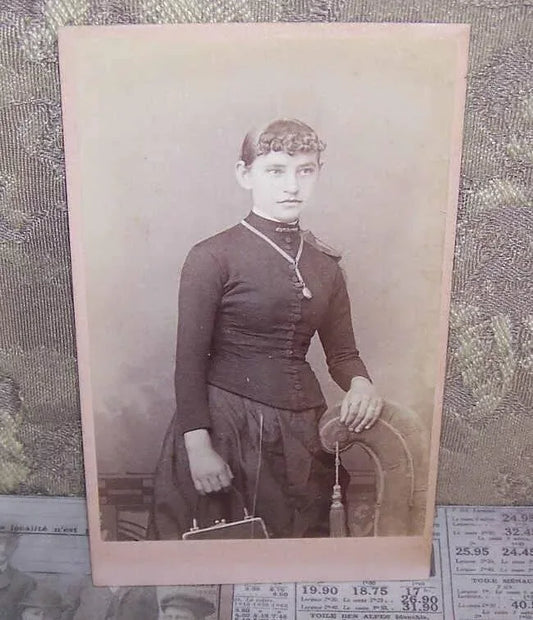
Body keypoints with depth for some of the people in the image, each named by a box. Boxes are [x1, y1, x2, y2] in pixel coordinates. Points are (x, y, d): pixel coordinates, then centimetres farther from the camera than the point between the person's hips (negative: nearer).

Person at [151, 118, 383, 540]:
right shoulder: (213, 257, -8)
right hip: (226, 423, -4)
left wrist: (360, 383, -10)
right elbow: (190, 358, -8)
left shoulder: (325, 264, 8)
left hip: (301, 427, 5)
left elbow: (342, 352, 11)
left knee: (300, 536, 15)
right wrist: (197, 443, -12)